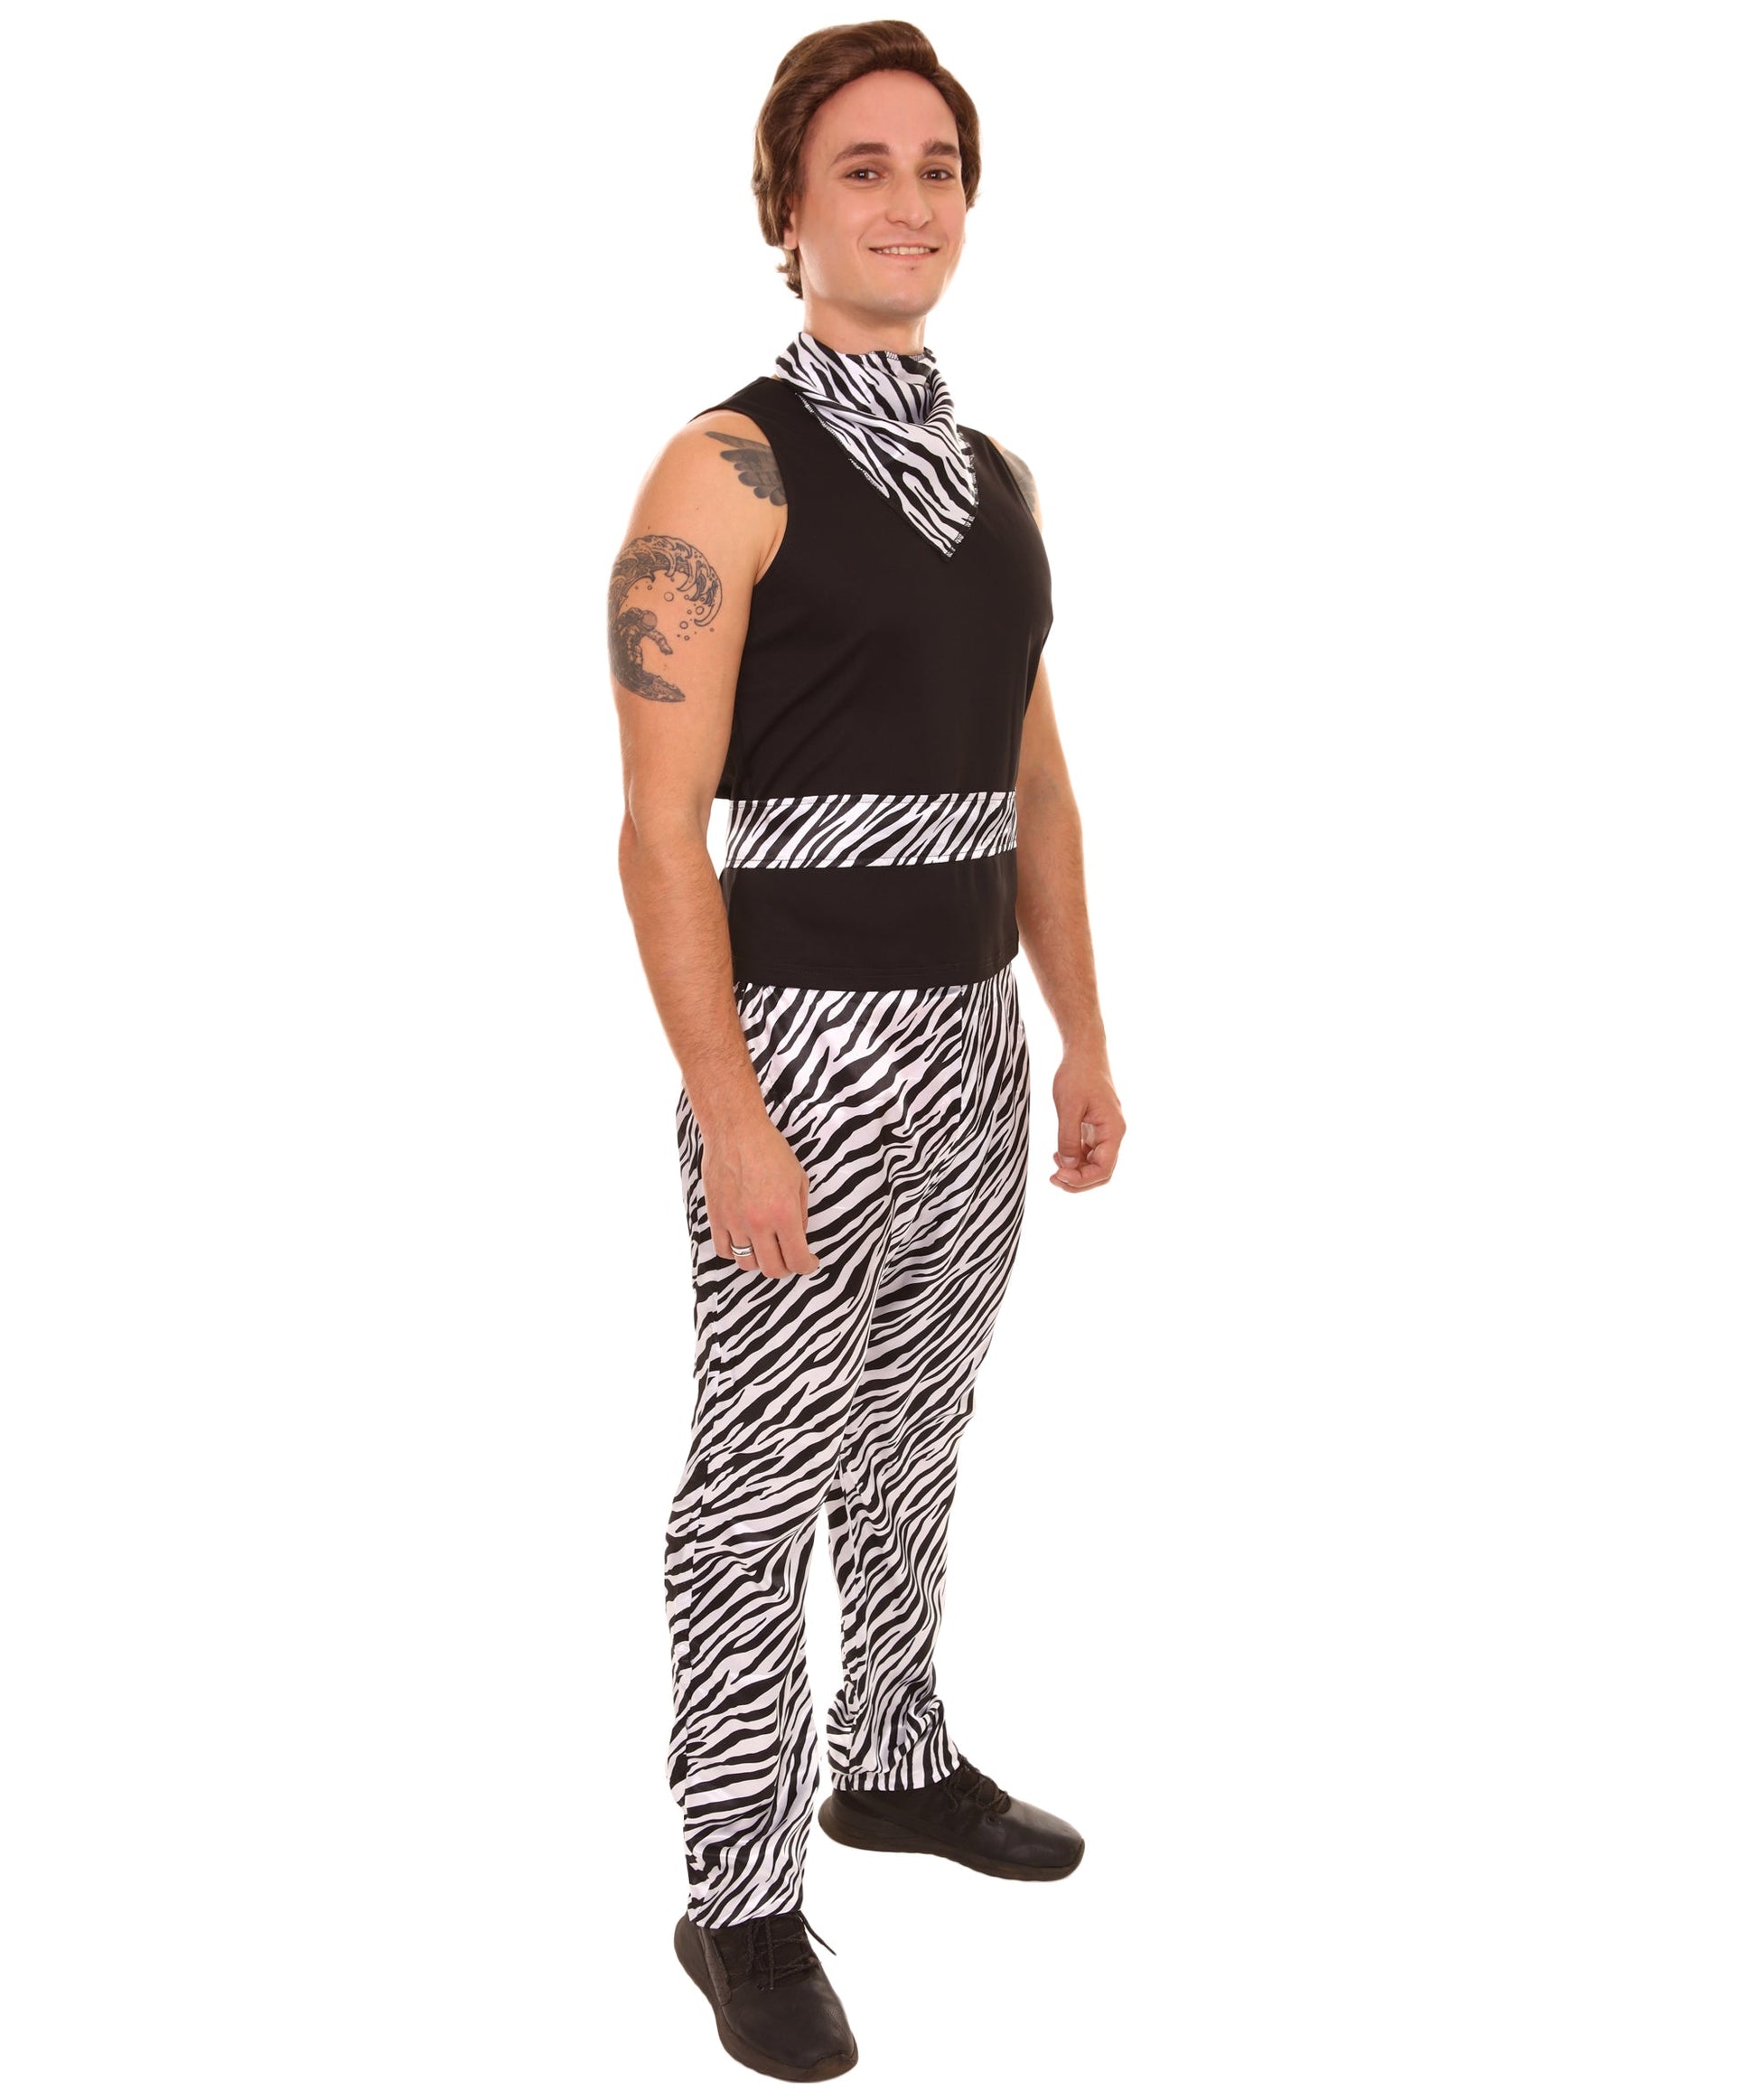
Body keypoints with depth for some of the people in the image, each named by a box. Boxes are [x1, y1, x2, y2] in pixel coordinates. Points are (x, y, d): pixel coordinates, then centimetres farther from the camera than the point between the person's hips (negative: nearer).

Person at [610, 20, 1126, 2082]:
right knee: (765, 1479, 2)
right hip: (808, 1040, -7)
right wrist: (727, 1118, -20)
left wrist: (1083, 1036, 14)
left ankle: (892, 1759, 37)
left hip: (974, 1036, 7)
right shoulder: (727, 469, -11)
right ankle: (741, 1895, 15)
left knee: (914, 1442, 19)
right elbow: (661, 828, -16)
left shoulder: (997, 477, 12)